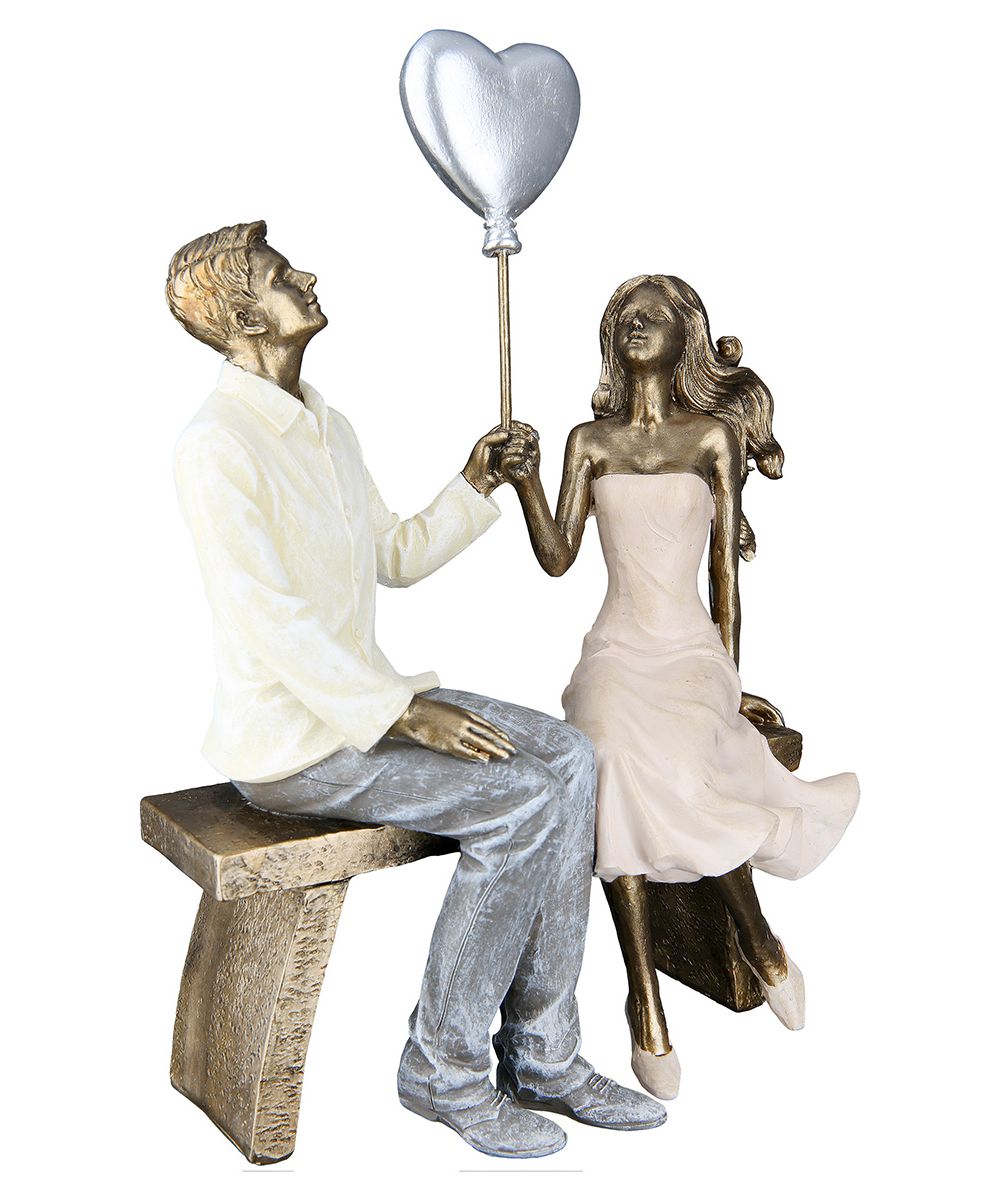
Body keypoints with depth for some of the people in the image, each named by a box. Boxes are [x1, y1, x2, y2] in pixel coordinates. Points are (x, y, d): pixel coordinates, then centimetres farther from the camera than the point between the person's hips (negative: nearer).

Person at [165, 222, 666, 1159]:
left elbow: (396, 557, 22)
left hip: (358, 700, 9)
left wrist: (474, 487, 8)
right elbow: (266, 620, -23)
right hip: (288, 737, -9)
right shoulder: (217, 445, -16)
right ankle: (445, 1067, -2)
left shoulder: (328, 429, 13)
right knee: (521, 803, -20)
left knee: (566, 760, -5)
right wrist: (402, 710, -23)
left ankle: (543, 1056, 0)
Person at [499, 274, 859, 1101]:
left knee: (679, 776, -32)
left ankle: (758, 939, -2)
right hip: (618, 651, 1)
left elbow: (725, 562, 5)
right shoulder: (590, 441, 12)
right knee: (613, 762, -32)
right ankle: (646, 1003, -24)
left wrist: (729, 680, 1)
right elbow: (558, 557, 5)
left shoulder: (714, 434, 8)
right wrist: (524, 481, -10)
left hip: (692, 651, -1)